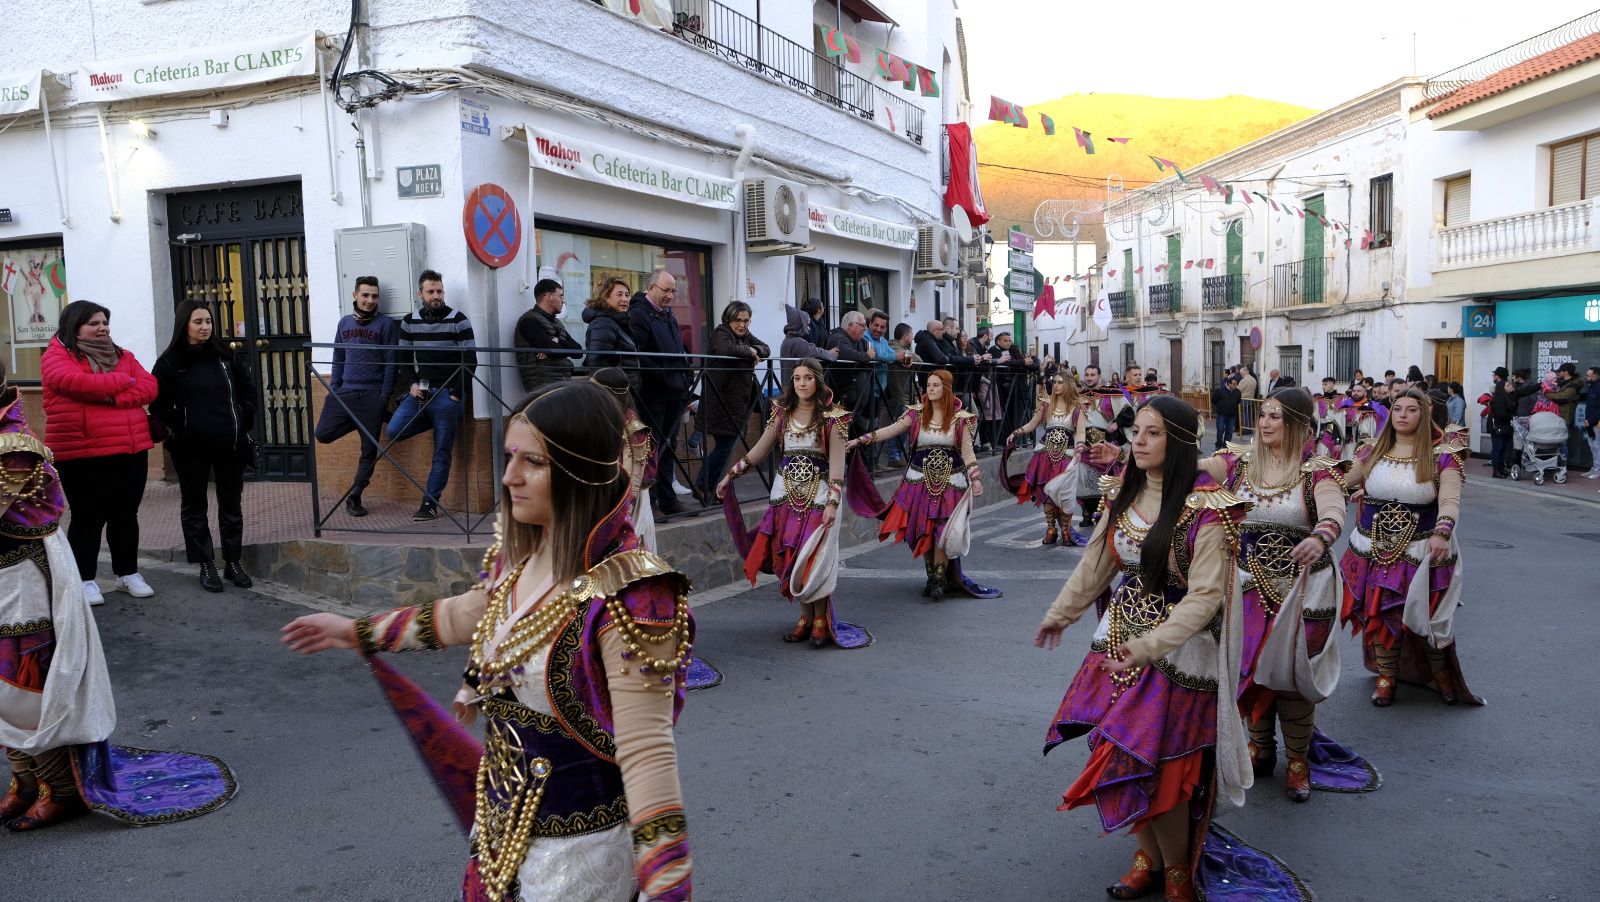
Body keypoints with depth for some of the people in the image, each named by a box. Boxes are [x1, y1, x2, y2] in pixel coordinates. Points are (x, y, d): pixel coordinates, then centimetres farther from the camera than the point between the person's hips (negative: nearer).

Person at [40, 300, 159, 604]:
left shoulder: (123, 356, 15)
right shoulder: (57, 356, -1)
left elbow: (149, 387, 1)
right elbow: (75, 382, -22)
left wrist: (114, 398, -15)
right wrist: (122, 381, -10)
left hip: (131, 448, 5)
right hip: (82, 453, -5)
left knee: (126, 514, 12)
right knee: (88, 517, 0)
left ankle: (128, 574, 23)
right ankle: (84, 580, 11)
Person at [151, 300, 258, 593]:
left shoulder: (226, 355, 5)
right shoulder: (170, 361, -3)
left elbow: (249, 388, 13)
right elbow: (158, 403, -3)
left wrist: (244, 421, 5)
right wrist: (180, 426, -9)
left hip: (230, 444, 2)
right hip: (191, 447, -2)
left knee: (231, 504, 9)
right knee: (194, 505, 5)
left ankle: (234, 562, 19)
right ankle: (206, 566, 14)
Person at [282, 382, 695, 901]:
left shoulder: (629, 594, -28)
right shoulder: (519, 558, -4)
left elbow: (646, 749, -30)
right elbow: (462, 617, 17)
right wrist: (357, 632, 27)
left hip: (578, 844, -7)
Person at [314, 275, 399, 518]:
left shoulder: (386, 324, -2)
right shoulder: (344, 322, 12)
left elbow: (391, 364, -5)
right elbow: (338, 359, 15)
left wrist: (384, 397, -11)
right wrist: (333, 388, 6)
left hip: (372, 395, -4)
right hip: (344, 393, 4)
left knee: (369, 450, 0)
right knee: (323, 434, -10)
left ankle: (354, 497, 12)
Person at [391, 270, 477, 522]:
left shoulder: (458, 320, -5)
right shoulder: (409, 322, 7)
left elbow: (470, 360, -6)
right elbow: (405, 356, 16)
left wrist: (456, 395, -10)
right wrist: (414, 383, 0)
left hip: (448, 394, -4)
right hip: (421, 391, 4)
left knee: (442, 452, -1)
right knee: (394, 431, -13)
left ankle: (430, 504, 8)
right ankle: (435, 422, 13)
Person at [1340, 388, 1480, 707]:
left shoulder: (1441, 454, -6)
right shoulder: (1372, 451, 6)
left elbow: (1450, 500, -17)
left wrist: (1442, 533, -33)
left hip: (1422, 551, -3)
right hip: (1375, 550, 3)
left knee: (1425, 617, 4)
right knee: (1379, 614, 7)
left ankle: (1442, 673, 31)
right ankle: (1386, 675, 27)